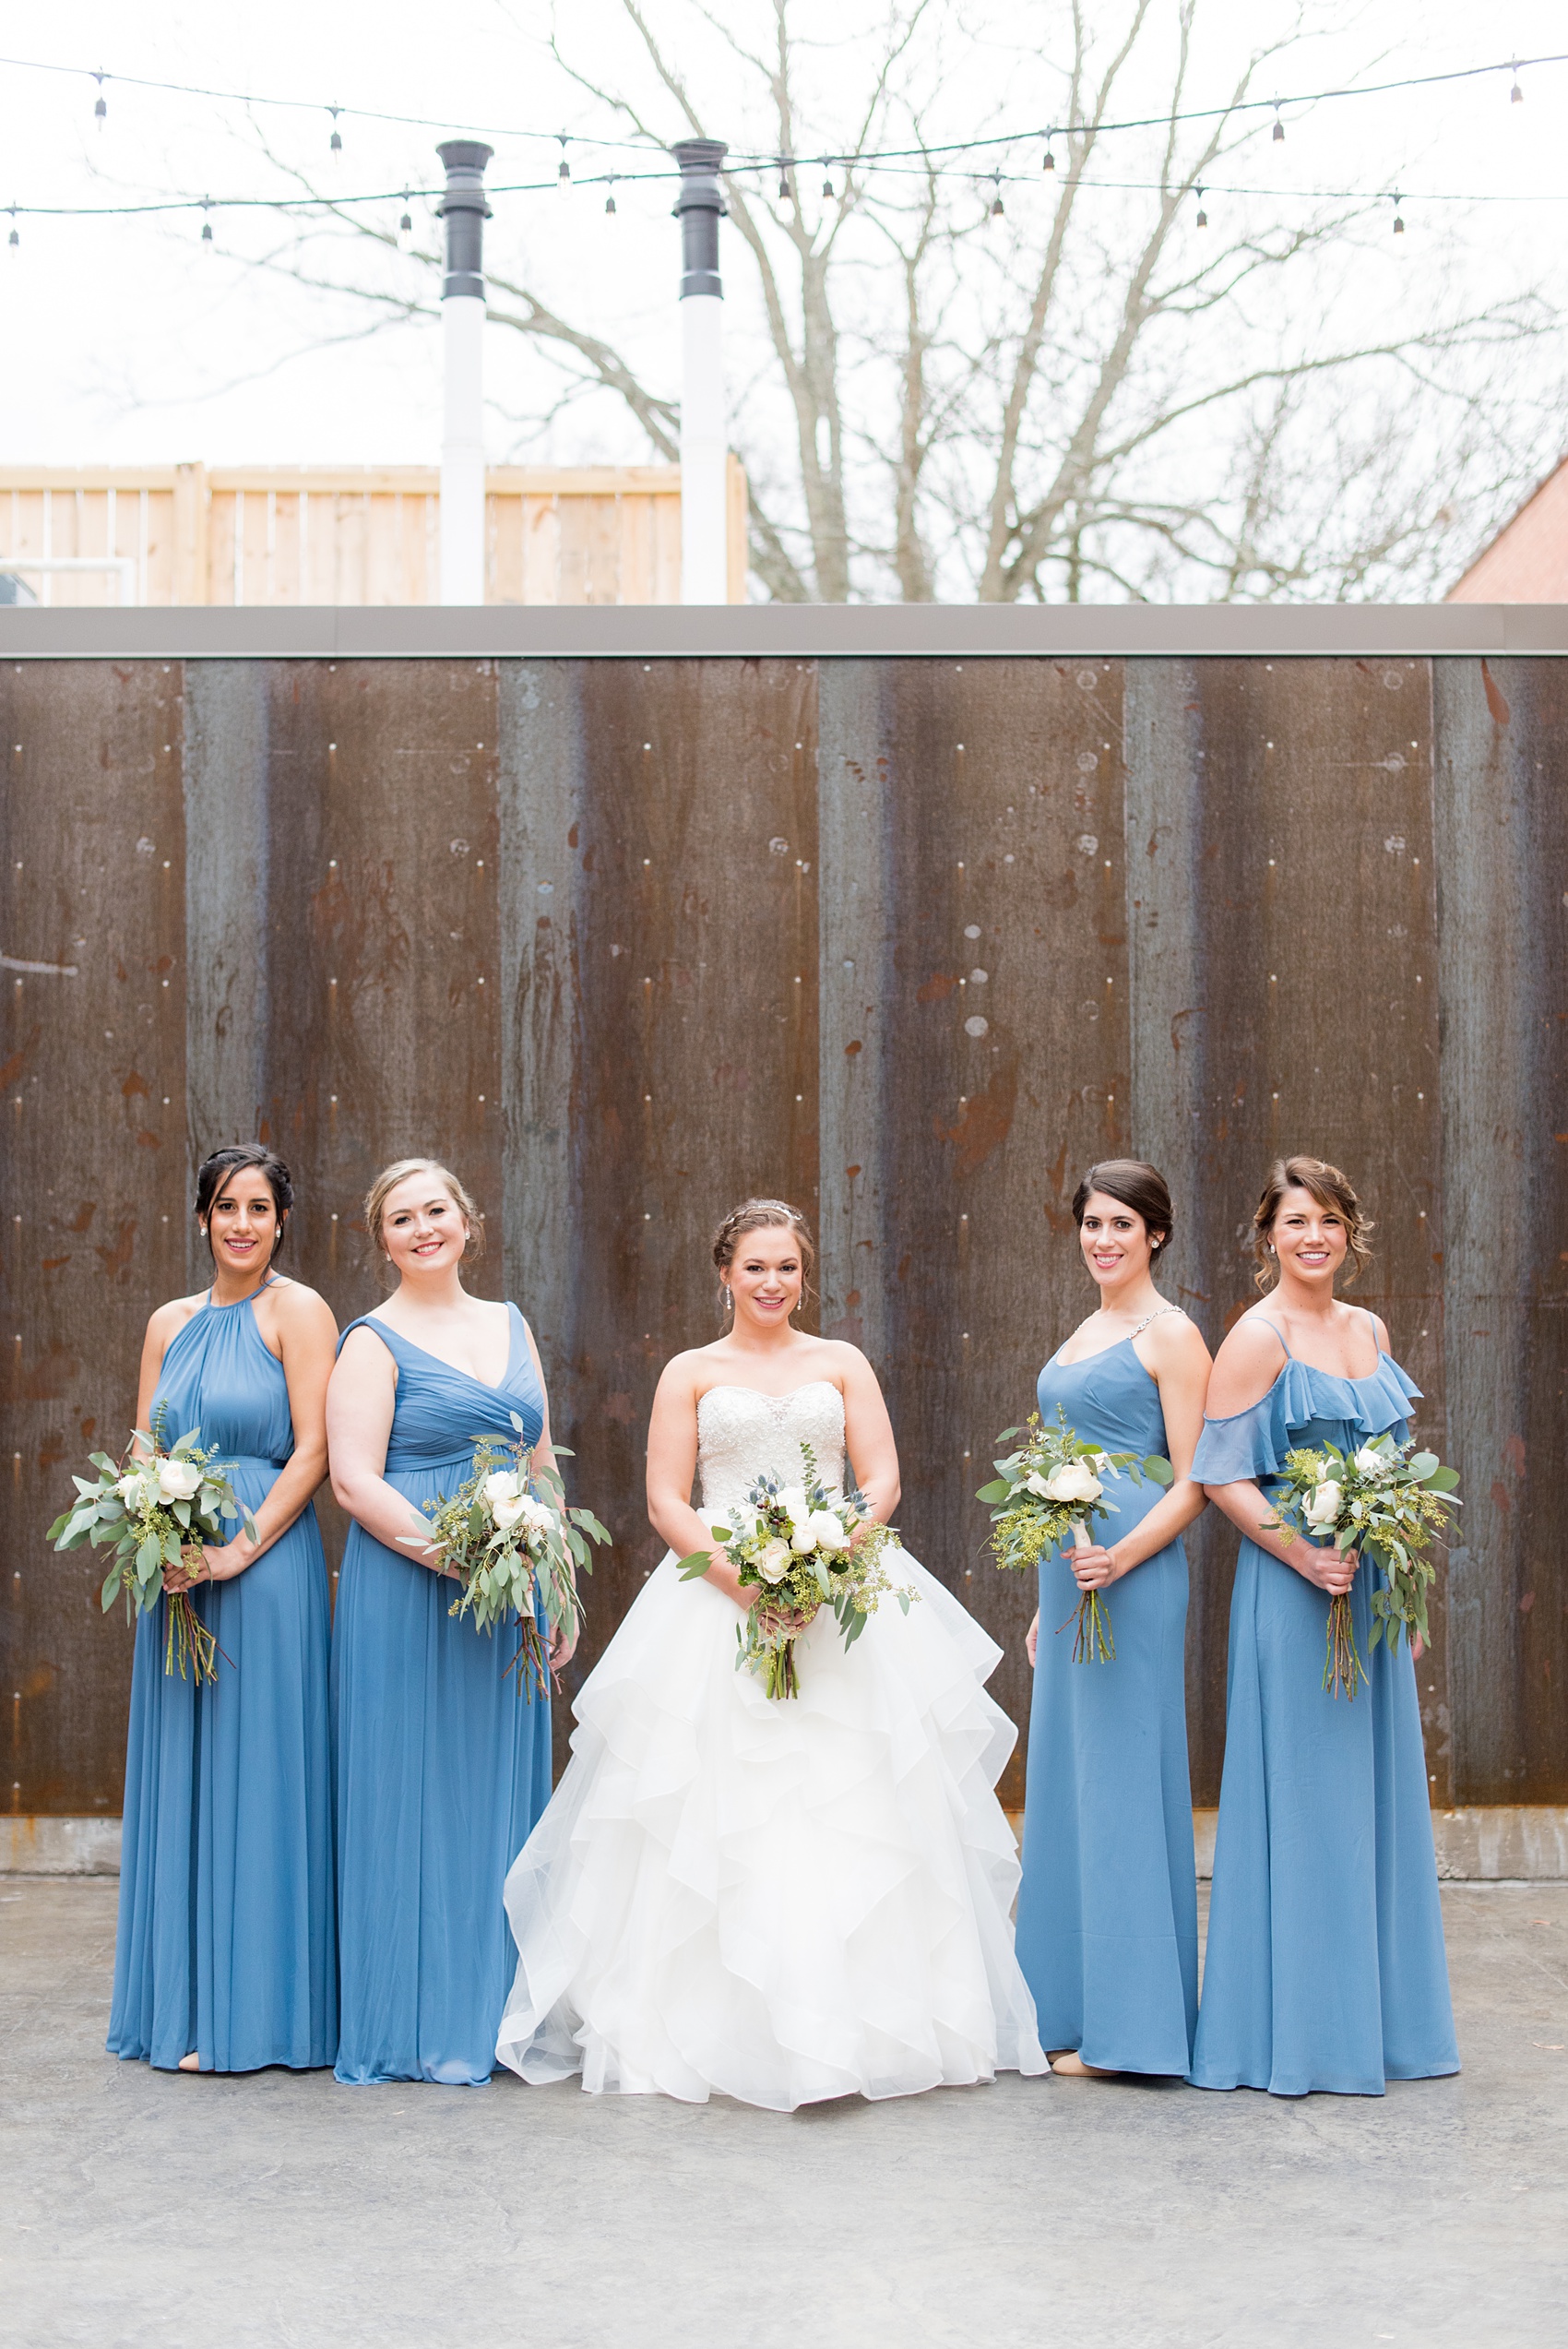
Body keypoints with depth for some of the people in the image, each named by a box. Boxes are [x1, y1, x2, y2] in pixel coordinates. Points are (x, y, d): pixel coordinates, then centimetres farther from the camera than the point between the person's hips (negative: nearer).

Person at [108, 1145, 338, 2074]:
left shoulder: (297, 1311, -3)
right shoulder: (171, 1323, 14)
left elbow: (312, 1452, -10)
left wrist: (236, 1553, -17)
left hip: (265, 1565, -6)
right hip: (176, 1572, 6)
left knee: (254, 1777, -3)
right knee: (178, 1780, 9)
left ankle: (254, 2010, 3)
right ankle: (185, 2005, 17)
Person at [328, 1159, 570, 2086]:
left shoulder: (512, 1327, 15)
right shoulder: (375, 1342, -2)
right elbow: (354, 1480, -11)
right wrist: (450, 1552, -21)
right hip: (409, 1591, -5)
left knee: (503, 1791, 8)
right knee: (419, 1794, -3)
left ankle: (501, 2012, 17)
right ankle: (424, 2026, 4)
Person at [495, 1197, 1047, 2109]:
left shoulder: (843, 1365, 13)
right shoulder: (691, 1373, 10)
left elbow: (883, 1482, 5)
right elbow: (666, 1501, 2)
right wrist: (736, 1575, -14)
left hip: (841, 1603, 1)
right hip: (717, 1604, -1)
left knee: (850, 1815, -5)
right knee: (720, 1819, -7)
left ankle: (852, 2026, -1)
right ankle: (718, 2028, -5)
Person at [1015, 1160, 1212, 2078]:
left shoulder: (1171, 1336, -7)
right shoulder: (1084, 1335, 18)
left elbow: (1192, 1485, -11)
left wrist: (1119, 1560, -24)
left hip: (1134, 1578, -9)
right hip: (1071, 1576, 9)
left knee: (1120, 1782, -6)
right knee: (1065, 1783, 10)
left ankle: (1125, 2024, -1)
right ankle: (1070, 2012, 17)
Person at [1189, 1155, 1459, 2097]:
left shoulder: (1369, 1330, 12)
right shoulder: (1258, 1338, -9)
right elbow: (1221, 1474, -12)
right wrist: (1306, 1558, -22)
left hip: (1373, 1591, 7)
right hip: (1294, 1591, -7)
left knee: (1378, 1792, 10)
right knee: (1303, 1798, -3)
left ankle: (1378, 2021, 20)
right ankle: (1299, 2034, 5)